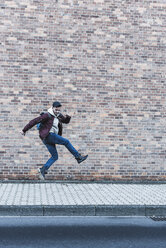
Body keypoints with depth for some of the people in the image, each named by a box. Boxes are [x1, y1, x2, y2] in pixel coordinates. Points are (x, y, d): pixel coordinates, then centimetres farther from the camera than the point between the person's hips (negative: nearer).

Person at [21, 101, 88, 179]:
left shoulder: (58, 115, 15)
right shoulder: (47, 115, -9)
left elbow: (66, 121, 25)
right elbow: (34, 121, -9)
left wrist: (67, 117, -1)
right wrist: (24, 130, -8)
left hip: (48, 140, 9)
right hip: (48, 135, -9)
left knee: (54, 157, 6)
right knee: (66, 142, -5)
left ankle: (43, 170, -2)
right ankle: (78, 157, 3)